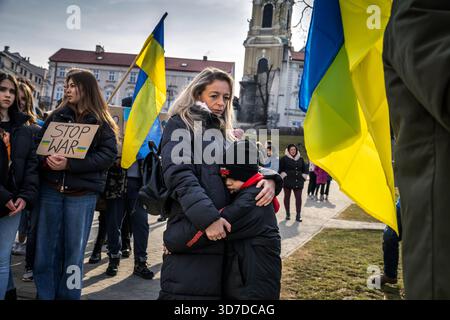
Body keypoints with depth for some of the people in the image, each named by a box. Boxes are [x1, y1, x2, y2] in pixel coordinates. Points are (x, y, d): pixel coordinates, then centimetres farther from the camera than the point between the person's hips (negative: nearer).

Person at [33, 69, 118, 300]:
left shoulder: (102, 122, 3)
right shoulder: (56, 116, 13)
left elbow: (109, 155, -8)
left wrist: (70, 164, -17)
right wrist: (46, 160, -11)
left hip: (82, 193, -2)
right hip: (50, 188, 3)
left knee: (73, 251, 5)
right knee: (45, 249, 5)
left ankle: (68, 295, 19)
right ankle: (45, 295, 18)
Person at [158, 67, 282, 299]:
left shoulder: (223, 132, 22)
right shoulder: (180, 125, 1)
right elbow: (179, 176, -14)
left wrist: (268, 178, -7)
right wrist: (207, 217, -24)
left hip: (221, 233, 7)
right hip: (190, 233, -6)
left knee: (215, 291, 10)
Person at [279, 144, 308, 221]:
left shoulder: (300, 159, 11)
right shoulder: (284, 158, -1)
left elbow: (304, 169, 19)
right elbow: (280, 169, -2)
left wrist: (303, 177, 10)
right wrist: (283, 176, -7)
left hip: (298, 181, 2)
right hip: (287, 181, -2)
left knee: (298, 198, -2)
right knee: (287, 197, 7)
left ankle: (298, 215, 2)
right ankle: (287, 214, 19)